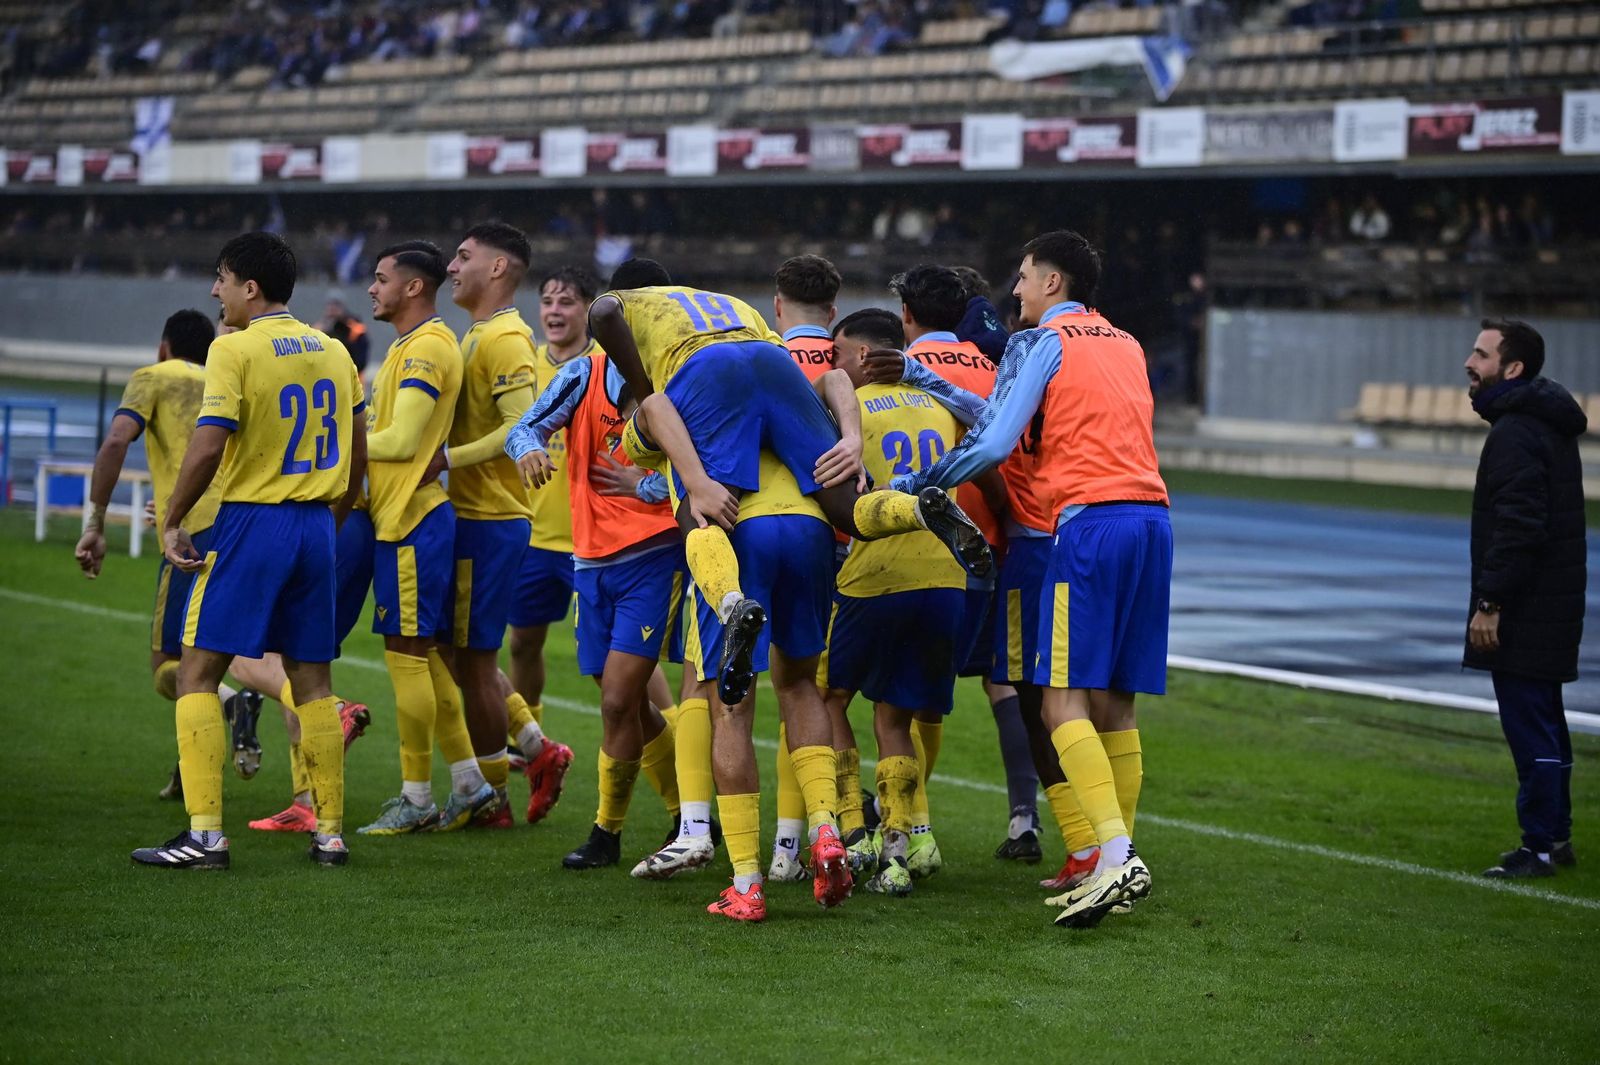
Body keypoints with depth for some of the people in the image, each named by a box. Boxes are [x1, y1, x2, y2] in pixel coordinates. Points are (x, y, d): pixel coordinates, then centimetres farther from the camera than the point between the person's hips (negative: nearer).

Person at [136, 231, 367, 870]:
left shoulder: (234, 350, -11)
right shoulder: (332, 351, 9)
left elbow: (208, 446, -18)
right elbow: (358, 452, 13)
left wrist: (170, 523, -8)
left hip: (251, 523, -6)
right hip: (315, 527, 6)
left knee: (197, 670, 0)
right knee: (311, 677, 12)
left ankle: (205, 836, -7)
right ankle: (331, 833, 12)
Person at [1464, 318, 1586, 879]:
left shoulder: (1516, 432, -18)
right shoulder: (1548, 425, 16)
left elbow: (1518, 526, -24)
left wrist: (1489, 602, -21)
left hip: (1526, 611, -11)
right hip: (1552, 600, 11)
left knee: (1530, 725, -7)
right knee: (1544, 722, 17)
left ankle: (1540, 846, -4)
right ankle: (1555, 837, 25)